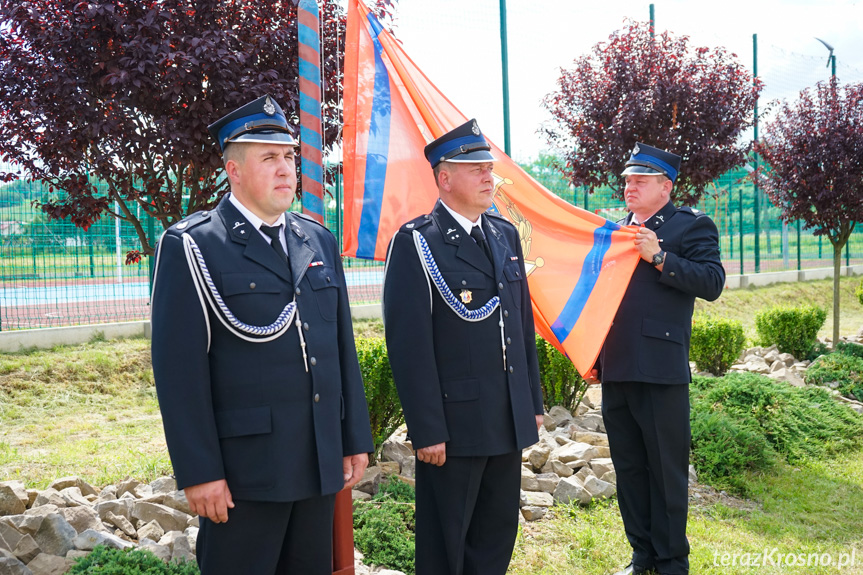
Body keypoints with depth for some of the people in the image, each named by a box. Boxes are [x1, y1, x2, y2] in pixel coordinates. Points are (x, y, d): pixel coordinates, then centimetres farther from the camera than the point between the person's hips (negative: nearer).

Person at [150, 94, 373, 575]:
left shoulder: (320, 241, 12)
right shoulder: (191, 247, -7)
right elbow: (179, 368, -11)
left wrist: (356, 440, 11)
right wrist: (199, 472, -14)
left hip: (321, 463, 6)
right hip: (243, 471, -5)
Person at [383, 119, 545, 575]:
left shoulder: (506, 235, 11)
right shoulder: (415, 243, -11)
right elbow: (409, 344, -15)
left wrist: (533, 401, 14)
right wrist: (427, 430, -17)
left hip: (510, 419, 7)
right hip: (454, 422, -6)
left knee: (498, 535, 17)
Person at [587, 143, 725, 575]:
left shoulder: (692, 227, 0)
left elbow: (712, 283, -13)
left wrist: (658, 256, -17)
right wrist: (591, 357, 15)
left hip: (661, 372, -6)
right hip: (616, 371, 6)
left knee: (666, 471, 3)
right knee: (628, 469, 13)